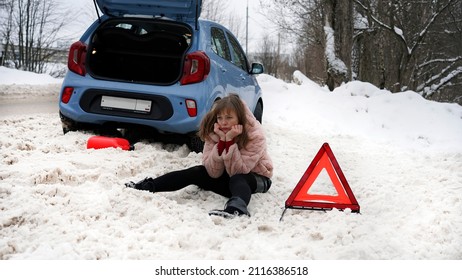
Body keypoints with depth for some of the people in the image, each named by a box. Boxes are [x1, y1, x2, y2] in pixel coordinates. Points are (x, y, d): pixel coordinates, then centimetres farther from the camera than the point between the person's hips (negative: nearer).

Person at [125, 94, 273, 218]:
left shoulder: (255, 135, -23)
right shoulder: (213, 132, -12)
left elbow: (238, 171, -28)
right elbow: (214, 172, -19)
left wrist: (230, 141, -36)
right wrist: (222, 141, -30)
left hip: (256, 177, -4)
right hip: (226, 177, 5)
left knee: (237, 180, -37)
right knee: (196, 172, -19)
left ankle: (236, 208, -68)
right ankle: (147, 186, -22)